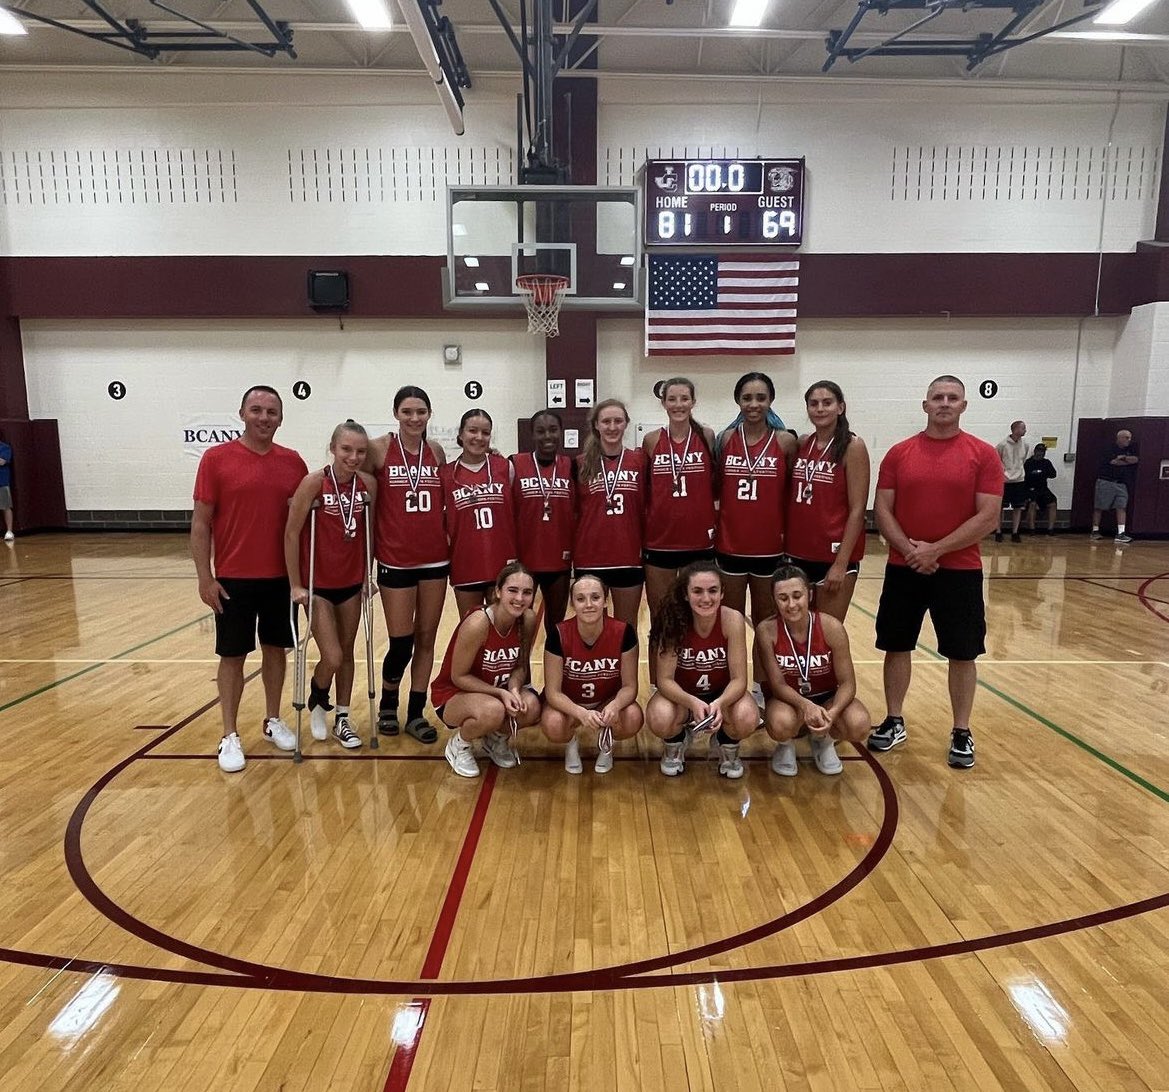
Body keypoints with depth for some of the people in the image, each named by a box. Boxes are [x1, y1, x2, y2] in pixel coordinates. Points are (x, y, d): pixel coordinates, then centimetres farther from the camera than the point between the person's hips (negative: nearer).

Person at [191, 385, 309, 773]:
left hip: (282, 577, 3)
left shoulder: (293, 463, 2)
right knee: (232, 656, 6)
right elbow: (200, 523, -5)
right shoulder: (216, 459, -6)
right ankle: (230, 736, 16)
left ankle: (273, 720, 29)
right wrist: (205, 577, -9)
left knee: (276, 649, 13)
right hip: (234, 579, -3)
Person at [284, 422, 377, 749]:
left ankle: (342, 720, 29)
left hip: (351, 583, 4)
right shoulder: (314, 482, -17)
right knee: (332, 658, -6)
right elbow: (291, 533, -13)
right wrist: (296, 585, -11)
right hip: (317, 585, -4)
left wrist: (368, 572, 7)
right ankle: (317, 702, 26)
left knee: (347, 653, 14)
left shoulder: (369, 484, -5)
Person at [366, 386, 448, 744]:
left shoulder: (437, 451, 5)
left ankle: (416, 713, 22)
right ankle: (388, 704, 28)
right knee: (401, 643, 1)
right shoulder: (379, 449, -6)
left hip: (435, 559, 4)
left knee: (426, 639, 9)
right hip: (395, 561, -3)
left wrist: (450, 531, 4)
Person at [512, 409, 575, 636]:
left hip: (559, 558, 2)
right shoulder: (515, 465, -5)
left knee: (557, 622, 16)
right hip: (523, 558, -2)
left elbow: (579, 511, 9)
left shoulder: (570, 466, 3)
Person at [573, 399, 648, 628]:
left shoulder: (639, 460, 2)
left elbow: (646, 506, 5)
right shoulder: (581, 463, 2)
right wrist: (571, 549, -1)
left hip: (629, 557, 0)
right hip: (590, 558, 0)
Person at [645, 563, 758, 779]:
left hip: (722, 693, 0)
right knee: (659, 719, -32)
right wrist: (693, 702, -42)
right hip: (682, 694, 0)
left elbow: (739, 678, -22)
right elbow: (665, 679, -23)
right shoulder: (674, 622, -25)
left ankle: (728, 749, 7)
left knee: (747, 718, -31)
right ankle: (676, 745, 8)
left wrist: (719, 703, -43)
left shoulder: (733, 620, -24)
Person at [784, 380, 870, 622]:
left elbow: (857, 509, -11)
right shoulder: (802, 444, 7)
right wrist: (785, 543, 6)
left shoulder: (852, 447, -8)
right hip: (798, 553, 5)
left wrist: (841, 563, -15)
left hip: (834, 555, -5)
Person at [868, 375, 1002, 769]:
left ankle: (962, 733, 21)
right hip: (903, 568, 2)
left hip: (960, 570, -2)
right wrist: (910, 550, -14)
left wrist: (936, 550, -15)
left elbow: (988, 517, -9)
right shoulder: (899, 453, 3)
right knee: (896, 647, 9)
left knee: (962, 654, 6)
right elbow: (882, 511, 0)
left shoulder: (983, 455, -3)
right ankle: (894, 722, 25)